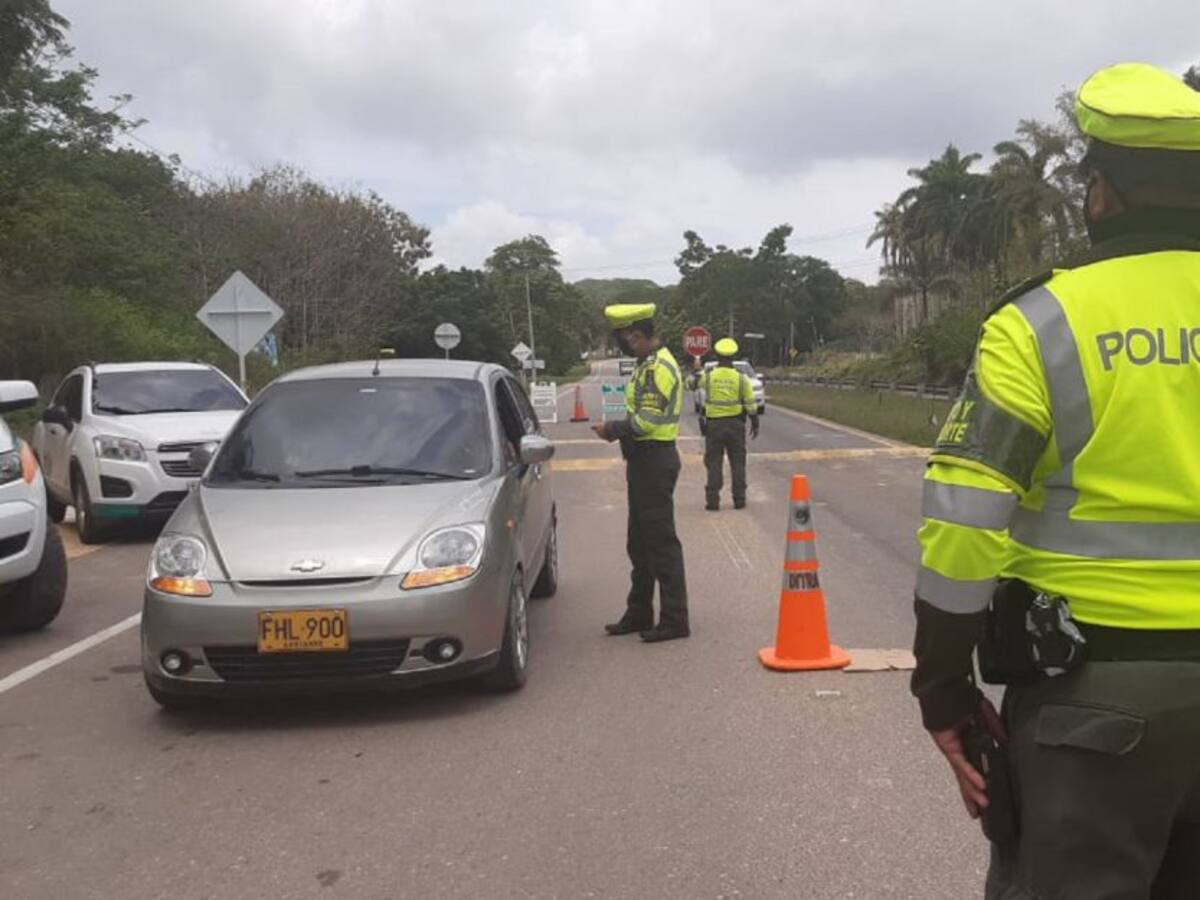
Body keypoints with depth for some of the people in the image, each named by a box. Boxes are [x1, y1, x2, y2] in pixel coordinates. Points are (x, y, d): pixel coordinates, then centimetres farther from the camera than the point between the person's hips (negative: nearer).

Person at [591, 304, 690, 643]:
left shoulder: (659, 367, -17)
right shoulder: (648, 364, 16)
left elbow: (647, 420, -22)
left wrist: (612, 429, -10)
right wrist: (615, 429, 7)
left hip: (655, 461, -11)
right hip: (644, 459, 11)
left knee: (661, 542, -6)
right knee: (639, 543, 16)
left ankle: (674, 619, 0)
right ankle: (639, 613, 26)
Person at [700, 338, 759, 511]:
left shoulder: (707, 376, -7)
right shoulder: (741, 378, -5)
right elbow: (750, 404, -2)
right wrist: (755, 424, 10)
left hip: (713, 424, 0)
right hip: (735, 425, 0)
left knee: (714, 463, 4)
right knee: (738, 463, 10)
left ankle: (712, 500, 1)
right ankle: (739, 499, 13)